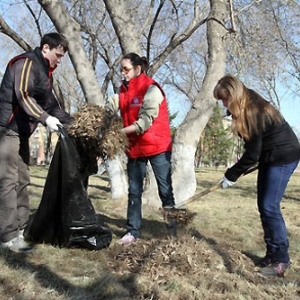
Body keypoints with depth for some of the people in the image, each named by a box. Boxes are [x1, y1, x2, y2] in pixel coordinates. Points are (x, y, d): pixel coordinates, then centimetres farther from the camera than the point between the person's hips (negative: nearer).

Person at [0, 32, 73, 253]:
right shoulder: (27, 62, -10)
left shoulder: (45, 72, 19)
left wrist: (71, 122, 13)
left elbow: (50, 103, 20)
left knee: (22, 180, 9)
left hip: (21, 131, 10)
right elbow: (23, 95, -22)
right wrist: (46, 118, -29)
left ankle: (22, 228, 15)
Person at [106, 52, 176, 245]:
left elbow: (145, 122, -22)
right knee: (134, 191, 9)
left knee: (165, 189, 3)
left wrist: (120, 132, -27)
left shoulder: (151, 89, -14)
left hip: (157, 146, -6)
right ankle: (133, 231, 17)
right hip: (135, 147, 6)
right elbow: (109, 108, -6)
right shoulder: (123, 90, 7)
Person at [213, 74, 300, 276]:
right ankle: (272, 254, 14)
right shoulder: (247, 108, -1)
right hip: (269, 157, 9)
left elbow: (252, 153, -23)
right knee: (263, 206, 6)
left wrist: (231, 175, -14)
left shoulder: (255, 112, -27)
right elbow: (254, 149, 9)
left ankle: (281, 259, -4)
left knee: (270, 207, -13)